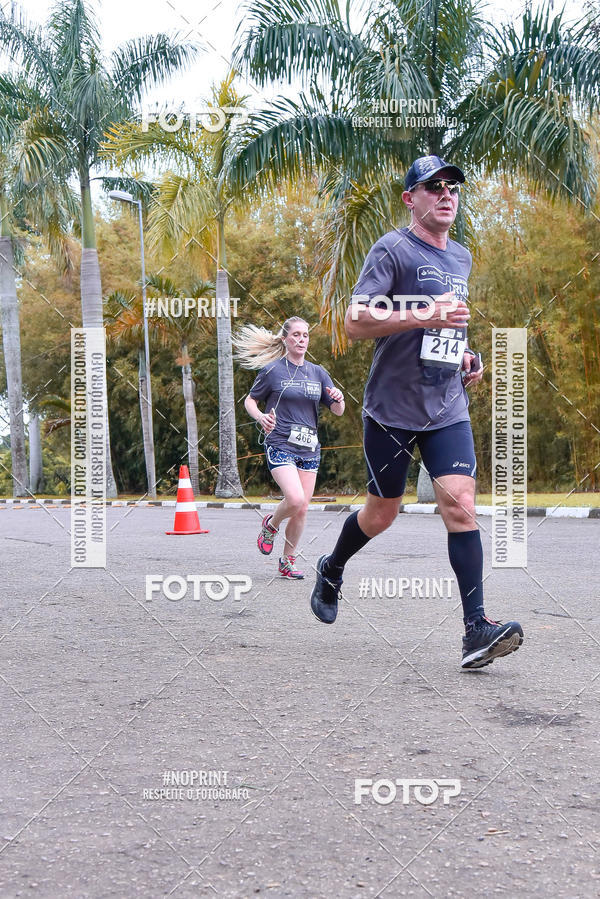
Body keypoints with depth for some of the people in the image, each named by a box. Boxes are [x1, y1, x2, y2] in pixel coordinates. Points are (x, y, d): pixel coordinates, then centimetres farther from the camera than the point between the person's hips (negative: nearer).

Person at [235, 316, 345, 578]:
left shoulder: (318, 373, 11)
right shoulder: (272, 370, 0)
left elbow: (337, 411, 13)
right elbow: (250, 401, 7)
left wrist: (339, 399, -11)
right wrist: (260, 417, -14)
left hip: (309, 449, 5)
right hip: (280, 445, -4)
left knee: (302, 509, 3)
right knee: (295, 499, -22)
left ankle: (287, 561, 19)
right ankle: (270, 525, 10)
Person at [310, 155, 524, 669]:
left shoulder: (462, 258, 15)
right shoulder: (392, 250, -7)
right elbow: (355, 323, -16)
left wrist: (465, 354, 12)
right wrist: (423, 316, -25)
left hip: (448, 409, 5)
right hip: (392, 408, -4)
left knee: (461, 506, -10)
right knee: (382, 512, 8)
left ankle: (477, 630, -13)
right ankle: (331, 571, 38)